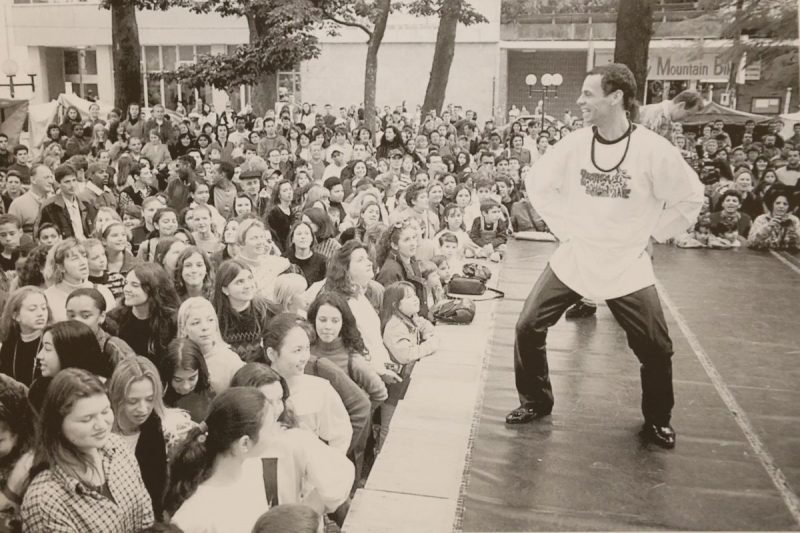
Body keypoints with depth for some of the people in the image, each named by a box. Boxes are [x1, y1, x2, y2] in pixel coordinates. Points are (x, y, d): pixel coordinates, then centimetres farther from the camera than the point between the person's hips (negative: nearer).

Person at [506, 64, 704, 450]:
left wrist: (650, 234, -2)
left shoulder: (653, 150, -15)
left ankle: (657, 420, 29)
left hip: (629, 267, -2)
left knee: (656, 349, 2)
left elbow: (690, 199, -4)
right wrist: (563, 227, 4)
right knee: (528, 327, -2)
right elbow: (537, 183, 8)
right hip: (573, 259, 2)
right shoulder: (574, 144, -6)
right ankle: (535, 402, 21)